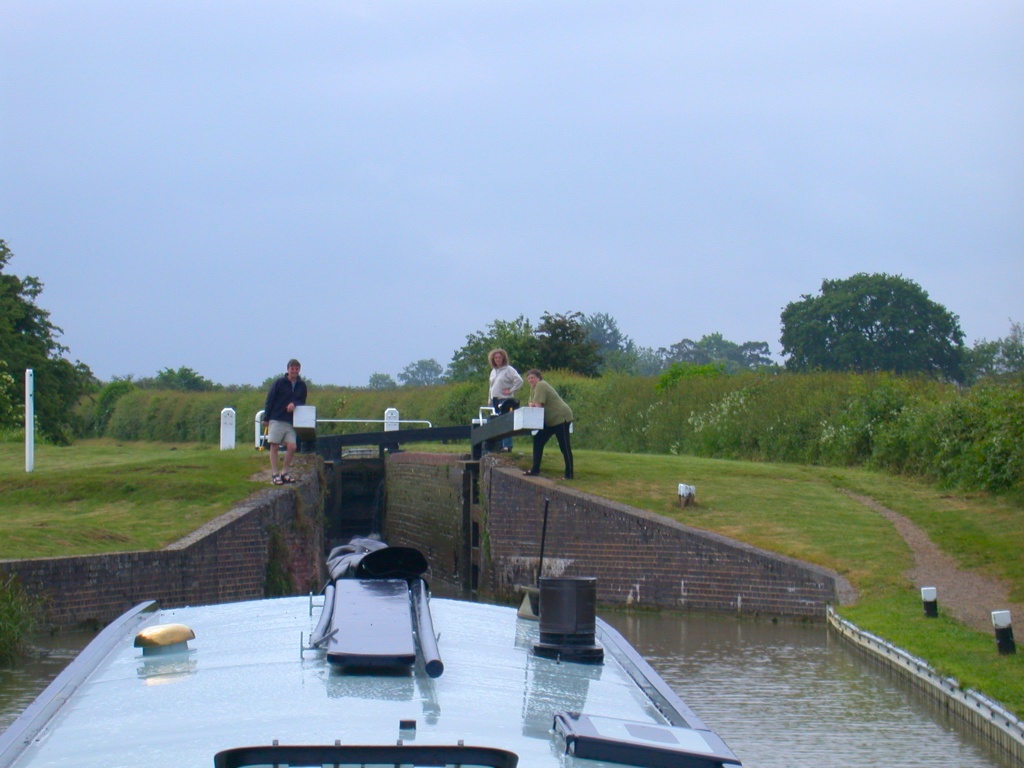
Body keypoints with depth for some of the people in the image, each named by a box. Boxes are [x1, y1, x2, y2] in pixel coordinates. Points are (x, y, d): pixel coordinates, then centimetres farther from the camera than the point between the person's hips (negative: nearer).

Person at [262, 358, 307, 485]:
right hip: (276, 420, -3)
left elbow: (302, 402, 11)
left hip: (291, 421, 3)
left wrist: (294, 404, -12)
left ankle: (285, 472, 7)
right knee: (274, 446, -3)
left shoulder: (301, 386, 8)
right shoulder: (279, 383, -2)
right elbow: (270, 400, 0)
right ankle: (274, 474, 0)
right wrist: (266, 418, -3)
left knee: (292, 446, -7)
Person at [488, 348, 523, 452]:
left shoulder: (509, 370, -6)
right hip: (494, 401, 8)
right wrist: (490, 399, 18)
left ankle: (507, 446, -12)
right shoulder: (493, 371, 17)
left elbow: (519, 381, -15)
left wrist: (511, 391, -13)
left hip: (505, 401, -8)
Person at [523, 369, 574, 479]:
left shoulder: (541, 386, -17)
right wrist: (532, 404, -8)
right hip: (550, 420, 11)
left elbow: (538, 405, -25)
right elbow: (532, 403, 14)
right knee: (538, 441, 7)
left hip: (561, 417, -11)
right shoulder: (533, 387, 14)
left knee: (564, 446, -6)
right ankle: (535, 469, 11)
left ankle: (569, 473, -4)